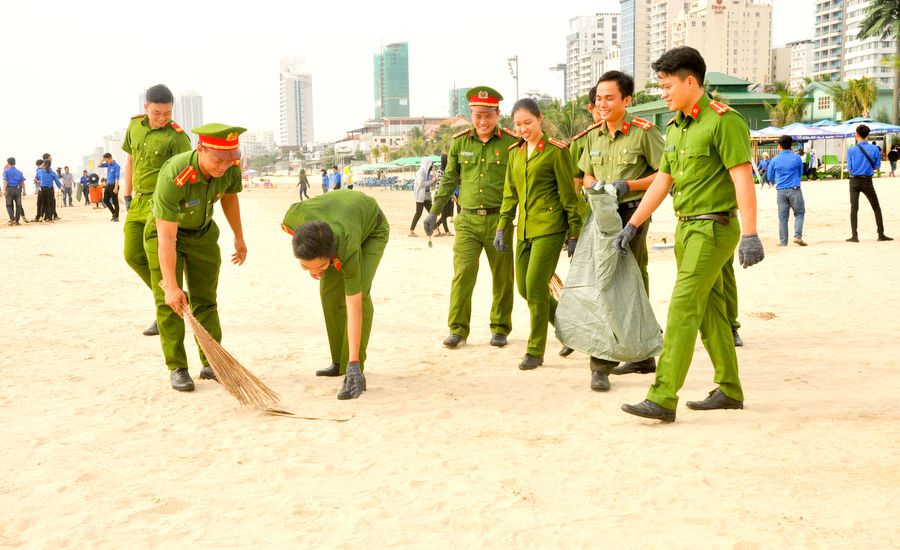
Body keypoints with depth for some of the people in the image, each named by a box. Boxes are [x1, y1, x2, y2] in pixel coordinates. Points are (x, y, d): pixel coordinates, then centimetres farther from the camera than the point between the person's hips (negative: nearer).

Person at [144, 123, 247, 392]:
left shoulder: (230, 167, -23)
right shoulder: (172, 177, -39)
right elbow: (166, 238, -37)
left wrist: (239, 237, 11)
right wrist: (171, 286, -39)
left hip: (203, 231, 5)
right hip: (164, 231, -4)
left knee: (205, 299, 5)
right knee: (169, 301, -9)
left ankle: (211, 363, 12)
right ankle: (177, 368, -1)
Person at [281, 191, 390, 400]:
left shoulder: (347, 249, -47)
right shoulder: (295, 216, -39)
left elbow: (354, 310, -42)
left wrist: (353, 365, -43)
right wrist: (311, 266, -11)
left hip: (372, 229, -5)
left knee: (360, 295, -22)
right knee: (329, 292, -1)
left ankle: (354, 371, -16)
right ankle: (339, 362, 12)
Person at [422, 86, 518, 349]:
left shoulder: (511, 143, -2)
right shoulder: (459, 142, 7)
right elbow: (449, 179, 14)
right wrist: (434, 211, 12)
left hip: (499, 220, -1)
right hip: (468, 220, 1)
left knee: (502, 277, 7)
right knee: (462, 273, -7)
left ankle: (500, 328, 22)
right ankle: (458, 330, 2)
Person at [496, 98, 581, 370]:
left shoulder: (556, 150, -6)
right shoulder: (515, 152, 13)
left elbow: (569, 194, -5)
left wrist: (574, 233, -6)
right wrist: (502, 227, 12)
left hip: (549, 227, -7)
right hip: (524, 229, 7)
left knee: (535, 286, -11)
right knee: (524, 287, 9)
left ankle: (535, 351, 2)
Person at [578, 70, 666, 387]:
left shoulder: (643, 132, -7)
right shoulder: (594, 136, 12)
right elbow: (587, 174, 22)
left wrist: (628, 185, -16)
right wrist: (593, 186, -1)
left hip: (632, 213, -7)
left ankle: (602, 364, -10)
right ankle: (643, 356, 25)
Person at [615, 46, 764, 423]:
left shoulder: (723, 121, -12)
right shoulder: (676, 127, 14)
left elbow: (743, 179, -18)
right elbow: (662, 181, 20)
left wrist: (750, 235, -25)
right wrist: (632, 225, 19)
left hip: (714, 228, -9)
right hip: (686, 228, 9)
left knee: (683, 309, -13)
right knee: (709, 311, 13)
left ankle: (663, 399, -13)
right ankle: (730, 390, 25)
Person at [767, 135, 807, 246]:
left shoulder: (774, 160, 1)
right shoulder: (797, 158, 0)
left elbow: (770, 177, 12)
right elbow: (800, 173, 15)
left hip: (781, 191, 1)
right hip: (795, 190, -1)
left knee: (782, 217, 6)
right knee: (799, 213, 12)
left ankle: (783, 241, 9)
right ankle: (798, 236, -3)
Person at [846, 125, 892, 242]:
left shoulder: (851, 150, -7)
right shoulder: (874, 149, -4)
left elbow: (849, 169, -6)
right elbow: (877, 167, 1)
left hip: (854, 181, 0)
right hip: (867, 181, 0)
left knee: (854, 208, 4)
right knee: (876, 208, 11)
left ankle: (854, 236, -1)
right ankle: (881, 234, 13)